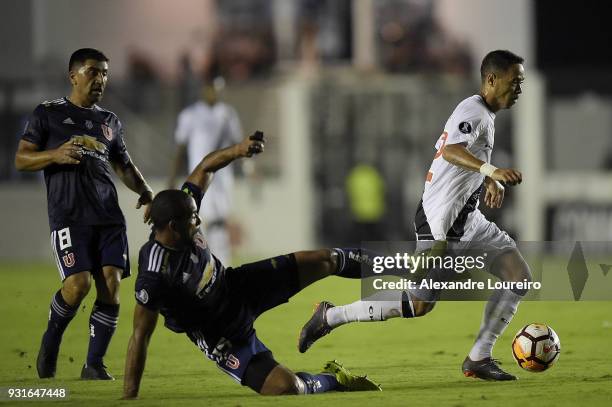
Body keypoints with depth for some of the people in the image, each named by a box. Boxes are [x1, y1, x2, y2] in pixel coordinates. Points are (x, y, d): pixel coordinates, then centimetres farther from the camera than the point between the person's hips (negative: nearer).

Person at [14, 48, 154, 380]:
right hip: (68, 215, -5)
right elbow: (21, 159, 3)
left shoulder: (110, 121, 20)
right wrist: (55, 155, -15)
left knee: (111, 285, -9)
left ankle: (94, 364, 1)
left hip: (108, 216, 5)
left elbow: (124, 165, 28)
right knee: (78, 284, -19)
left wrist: (144, 191, 8)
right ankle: (51, 340, 10)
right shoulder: (48, 114, 7)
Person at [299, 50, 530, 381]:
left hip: (468, 221, 10)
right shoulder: (474, 111, -16)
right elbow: (451, 150, -36)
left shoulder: (485, 114, 14)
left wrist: (489, 182, 16)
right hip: (440, 222, -10)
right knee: (420, 304, -9)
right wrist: (491, 171, -50)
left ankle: (478, 359, 3)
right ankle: (330, 316, 6)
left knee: (520, 276, -2)